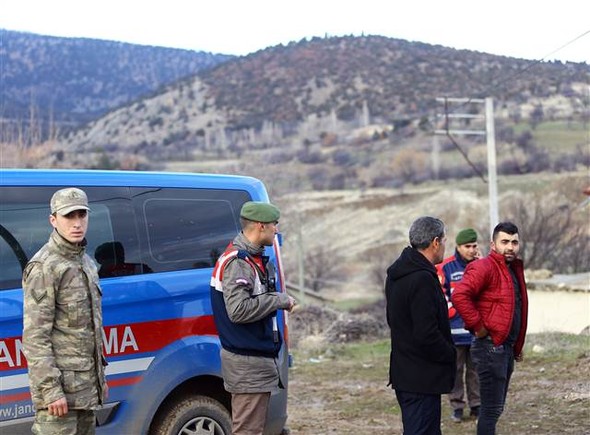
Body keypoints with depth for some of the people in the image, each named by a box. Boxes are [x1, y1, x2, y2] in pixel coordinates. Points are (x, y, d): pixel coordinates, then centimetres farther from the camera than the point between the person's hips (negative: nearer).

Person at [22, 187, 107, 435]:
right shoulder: (44, 268, -12)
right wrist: (50, 390, -21)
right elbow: (35, 337, -16)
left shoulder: (85, 261, 16)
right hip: (60, 386, -8)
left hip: (86, 386, 9)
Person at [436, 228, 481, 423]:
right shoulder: (445, 267, -5)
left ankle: (476, 406, 18)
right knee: (455, 369, 3)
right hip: (455, 328, -3)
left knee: (476, 369, 10)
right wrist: (454, 312, -8)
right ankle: (457, 407, 10)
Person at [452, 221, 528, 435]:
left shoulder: (514, 269, 15)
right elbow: (459, 296, -29)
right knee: (492, 408, -7)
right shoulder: (484, 268, -15)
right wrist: (478, 327, -22)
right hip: (491, 347, -9)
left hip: (507, 348, 9)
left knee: (496, 406, 16)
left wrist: (517, 347, 20)